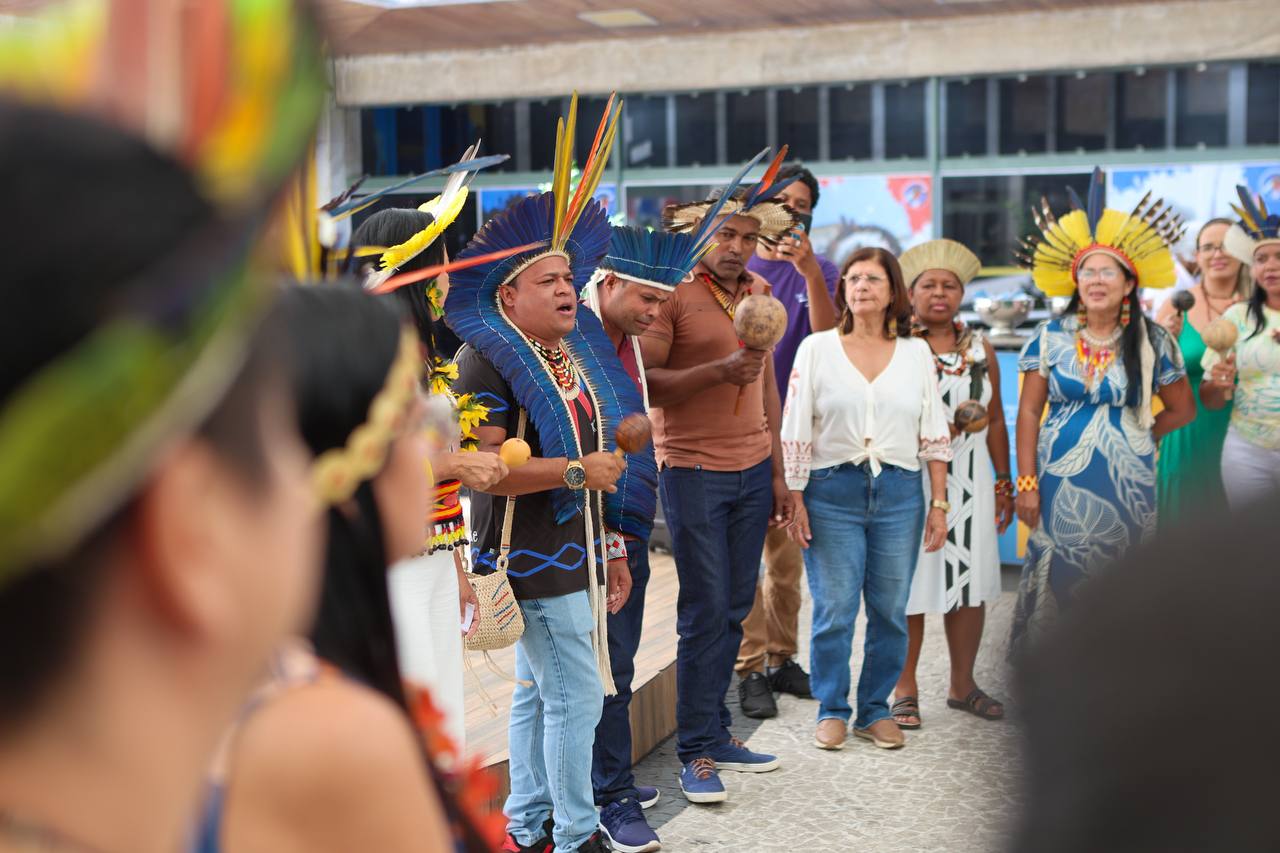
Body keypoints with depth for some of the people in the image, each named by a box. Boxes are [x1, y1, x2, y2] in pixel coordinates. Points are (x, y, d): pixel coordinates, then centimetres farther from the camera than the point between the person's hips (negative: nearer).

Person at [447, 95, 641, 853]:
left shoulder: (580, 353, 12)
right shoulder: (490, 358, -14)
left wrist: (611, 548, 17)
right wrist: (579, 471, -23)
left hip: (575, 550, 8)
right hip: (532, 557, -8)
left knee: (539, 691, 16)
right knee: (576, 695, -4)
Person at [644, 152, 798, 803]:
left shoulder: (759, 294, 12)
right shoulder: (674, 291, -8)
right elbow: (639, 383, -16)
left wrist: (778, 473, 15)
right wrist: (718, 371, -24)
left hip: (752, 472, 6)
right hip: (693, 472, -6)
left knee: (735, 608, 9)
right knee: (705, 612, -2)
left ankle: (717, 732, 21)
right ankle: (696, 751, 9)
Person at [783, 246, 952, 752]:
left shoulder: (916, 353, 9)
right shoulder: (817, 348, 4)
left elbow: (934, 435, 9)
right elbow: (796, 430, 2)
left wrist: (939, 503, 4)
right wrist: (795, 500, -4)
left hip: (899, 492, 2)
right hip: (833, 490, -2)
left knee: (890, 610, 5)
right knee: (833, 610, -1)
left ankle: (875, 710, 20)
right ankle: (832, 711, 15)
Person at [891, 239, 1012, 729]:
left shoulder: (980, 349, 12)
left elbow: (996, 420, 15)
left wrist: (1004, 482, 13)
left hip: (970, 481, 5)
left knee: (971, 584, 8)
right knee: (910, 585, -1)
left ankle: (962, 684, 23)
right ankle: (905, 690, 11)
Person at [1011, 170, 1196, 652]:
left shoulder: (1152, 343, 2)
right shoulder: (1050, 338, 1)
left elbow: (1183, 410, 12)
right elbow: (1028, 412, 1)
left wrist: (1139, 438, 4)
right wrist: (1026, 482, -4)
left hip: (1126, 485, 0)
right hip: (1060, 483, 0)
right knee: (1056, 585, 1)